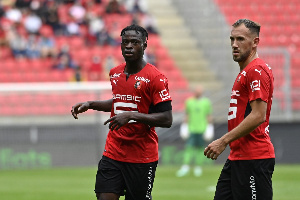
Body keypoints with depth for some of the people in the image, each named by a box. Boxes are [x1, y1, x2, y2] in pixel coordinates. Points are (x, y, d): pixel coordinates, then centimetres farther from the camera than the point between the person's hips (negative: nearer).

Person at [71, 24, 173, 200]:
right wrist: (90, 105, 17)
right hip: (113, 152, 5)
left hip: (142, 158, -5)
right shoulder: (115, 73, 11)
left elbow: (167, 119, -16)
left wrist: (131, 116, -23)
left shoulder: (155, 78, -10)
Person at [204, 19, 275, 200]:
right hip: (236, 157, 11)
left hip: (253, 159, -11)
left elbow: (258, 116, -20)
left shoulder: (257, 71, -12)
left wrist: (223, 141, -19)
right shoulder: (245, 71, 20)